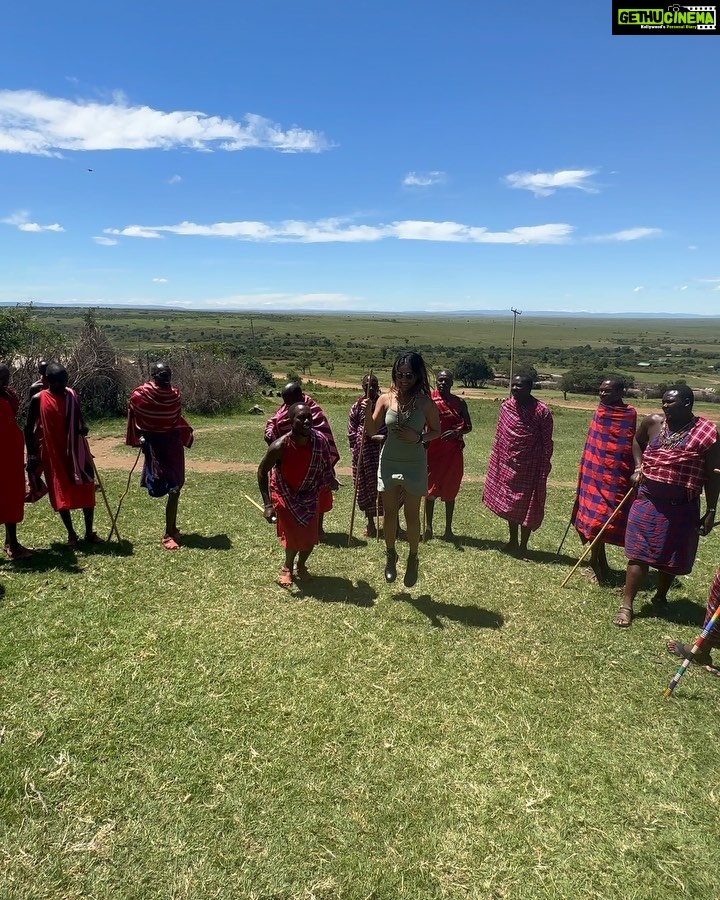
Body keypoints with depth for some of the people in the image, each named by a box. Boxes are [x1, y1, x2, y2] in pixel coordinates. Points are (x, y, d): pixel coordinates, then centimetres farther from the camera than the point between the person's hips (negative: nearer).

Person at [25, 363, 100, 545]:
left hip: (76, 452, 2)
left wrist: (84, 427, -9)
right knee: (61, 494, 6)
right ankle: (71, 533, 21)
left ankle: (89, 532, 14)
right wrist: (32, 455, -6)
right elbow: (29, 429, -1)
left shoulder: (72, 395, 2)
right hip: (54, 454, -2)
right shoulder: (38, 399, -7)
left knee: (86, 491, 3)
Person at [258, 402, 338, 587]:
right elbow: (262, 471, -17)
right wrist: (267, 504, -20)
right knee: (294, 536, -5)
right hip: (285, 493, -3)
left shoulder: (320, 440, -23)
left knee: (311, 536, 4)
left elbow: (325, 463, 1)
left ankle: (300, 566, 36)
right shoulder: (280, 446, -31)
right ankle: (287, 567, 27)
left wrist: (330, 480, -10)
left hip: (309, 494, 3)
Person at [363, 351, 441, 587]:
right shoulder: (386, 399, -6)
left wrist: (418, 437, -18)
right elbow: (372, 430, 0)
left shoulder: (425, 403, -12)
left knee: (412, 515, 9)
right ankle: (390, 555, 34)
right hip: (388, 462, 2)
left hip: (414, 464, -2)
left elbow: (436, 431, 0)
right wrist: (367, 413, -19)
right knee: (389, 513, 13)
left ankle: (412, 559, 29)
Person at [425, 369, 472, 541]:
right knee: (431, 488, 7)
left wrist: (457, 432, -14)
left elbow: (468, 426, 6)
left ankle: (448, 529, 20)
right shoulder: (428, 400, -4)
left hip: (453, 452, 2)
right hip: (433, 450, -2)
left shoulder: (459, 402, 3)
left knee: (450, 490, 9)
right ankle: (429, 527, 20)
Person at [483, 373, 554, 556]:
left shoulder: (542, 412, -13)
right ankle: (513, 541, 31)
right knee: (509, 504, 15)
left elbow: (547, 443, -10)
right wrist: (495, 462, 9)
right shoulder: (506, 406, 2)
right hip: (508, 465, 5)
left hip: (529, 468, -5)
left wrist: (543, 471, -12)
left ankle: (523, 545, 20)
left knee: (526, 506, 5)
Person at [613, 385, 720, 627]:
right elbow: (636, 440, 23)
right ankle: (626, 605, 7)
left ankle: (660, 598, 36)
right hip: (648, 501, 2)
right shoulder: (654, 423, 0)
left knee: (672, 557, 14)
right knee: (639, 554, 1)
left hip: (681, 507, -2)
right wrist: (638, 467, 9)